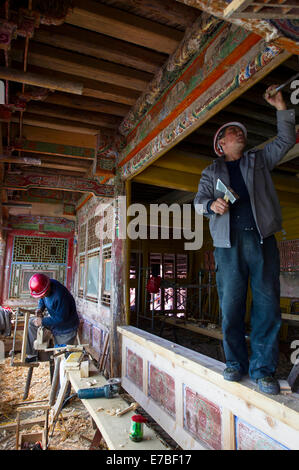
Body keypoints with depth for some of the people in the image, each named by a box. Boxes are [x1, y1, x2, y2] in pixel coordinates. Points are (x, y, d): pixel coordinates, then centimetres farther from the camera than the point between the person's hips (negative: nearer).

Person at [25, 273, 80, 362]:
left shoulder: (60, 295, -36)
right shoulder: (46, 285, -12)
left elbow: (61, 318, -28)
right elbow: (42, 300, 10)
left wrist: (42, 321, -20)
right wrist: (40, 308, -11)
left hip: (67, 328, -8)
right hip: (54, 318, 8)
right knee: (31, 323, 3)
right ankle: (32, 355, 8)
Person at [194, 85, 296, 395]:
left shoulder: (259, 159, 25)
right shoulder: (211, 171, 21)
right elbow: (199, 200, 11)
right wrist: (212, 204, -10)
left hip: (262, 238, 1)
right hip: (228, 242, -1)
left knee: (267, 304, -4)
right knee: (231, 305, -3)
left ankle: (263, 369, 6)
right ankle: (236, 363, 12)